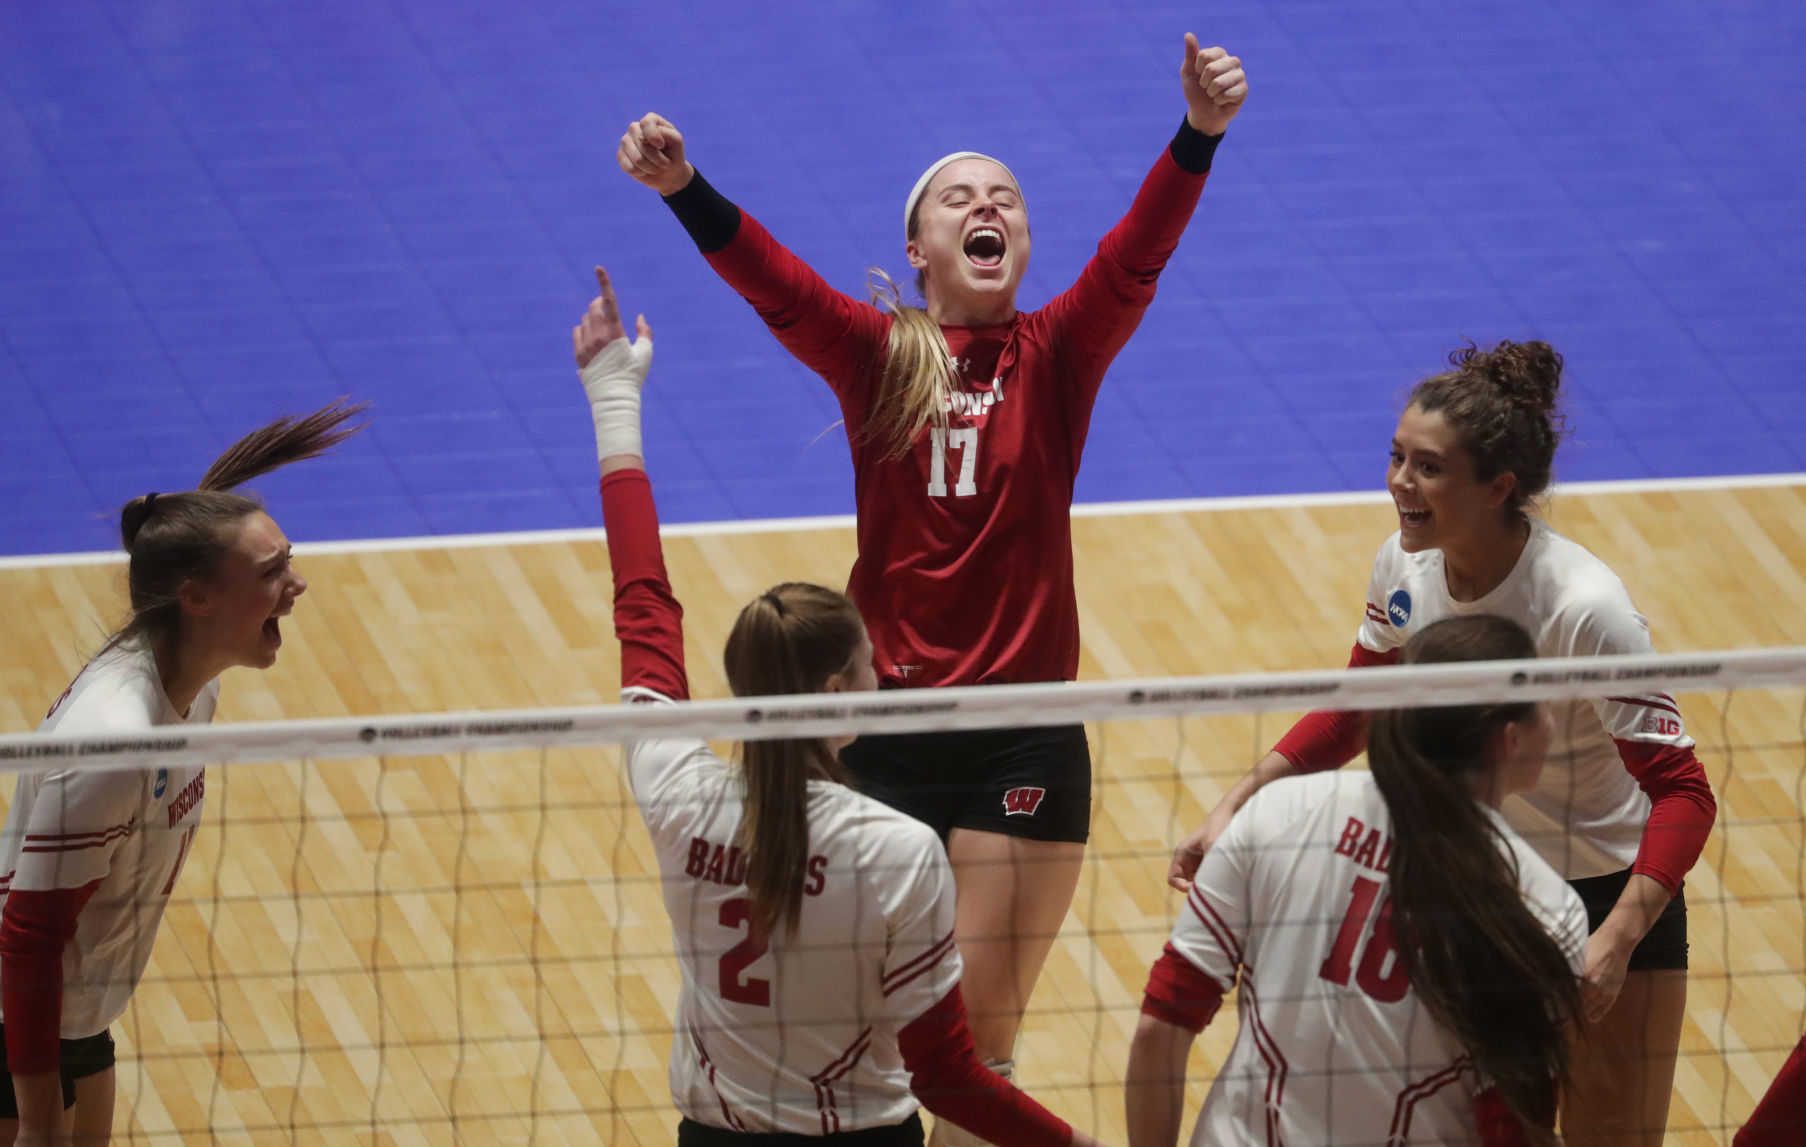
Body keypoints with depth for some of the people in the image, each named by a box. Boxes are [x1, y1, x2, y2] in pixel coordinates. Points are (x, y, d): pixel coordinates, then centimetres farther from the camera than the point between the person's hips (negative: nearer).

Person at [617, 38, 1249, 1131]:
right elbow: (769, 276, -15)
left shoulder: (1056, 355, 2)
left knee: (979, 1043, 3)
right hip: (887, 731, 0)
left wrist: (1199, 136, -33)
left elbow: (1140, 251, -14)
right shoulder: (876, 353, 2)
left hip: (1026, 744, 0)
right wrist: (683, 187, -35)